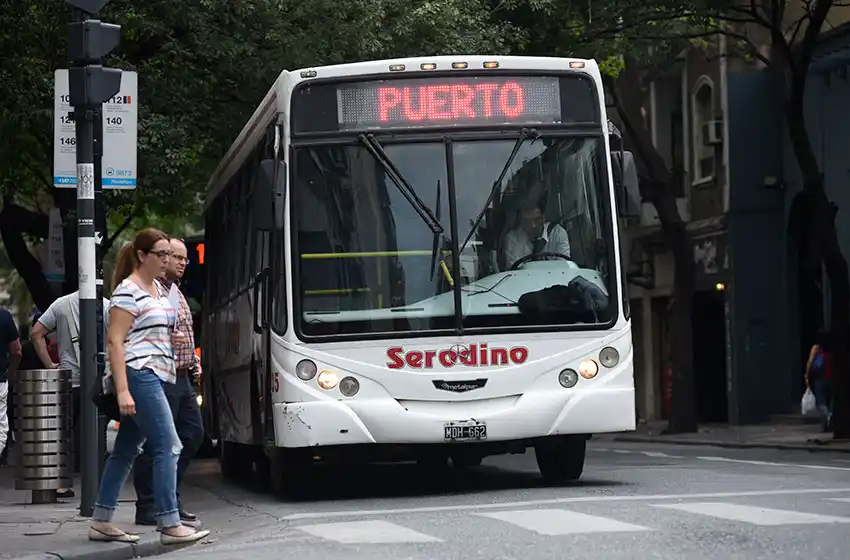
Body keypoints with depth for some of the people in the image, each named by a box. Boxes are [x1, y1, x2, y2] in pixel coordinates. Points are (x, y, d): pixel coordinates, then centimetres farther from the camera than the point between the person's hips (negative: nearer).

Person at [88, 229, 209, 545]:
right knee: (168, 447, -11)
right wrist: (122, 389, -22)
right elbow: (115, 340, -16)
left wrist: (168, 337, 12)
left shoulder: (157, 288, 16)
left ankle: (101, 522, 16)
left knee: (125, 450, 11)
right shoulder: (127, 291, -11)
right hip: (138, 376, -9)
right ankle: (170, 526, -11)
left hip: (152, 378, 9)